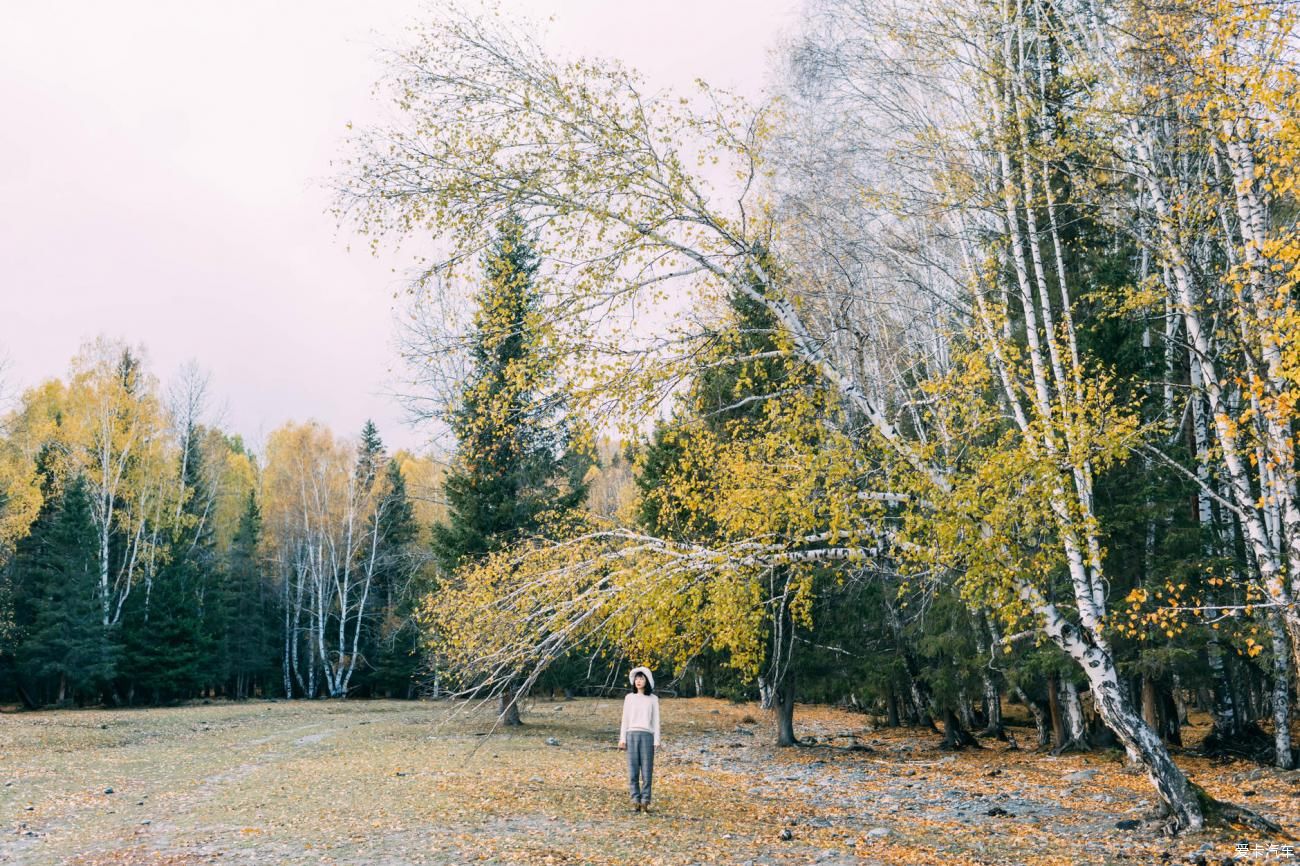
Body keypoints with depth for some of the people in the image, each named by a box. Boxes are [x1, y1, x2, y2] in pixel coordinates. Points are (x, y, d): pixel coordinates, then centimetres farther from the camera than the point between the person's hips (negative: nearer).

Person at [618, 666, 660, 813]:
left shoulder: (653, 699, 7)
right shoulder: (629, 698, 10)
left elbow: (656, 721, 7)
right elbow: (625, 719, 11)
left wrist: (656, 740, 1)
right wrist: (622, 738, 5)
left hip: (647, 735, -1)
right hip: (632, 734, 1)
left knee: (647, 770, -4)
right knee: (633, 769, -2)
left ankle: (645, 801, 0)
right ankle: (635, 800, 1)